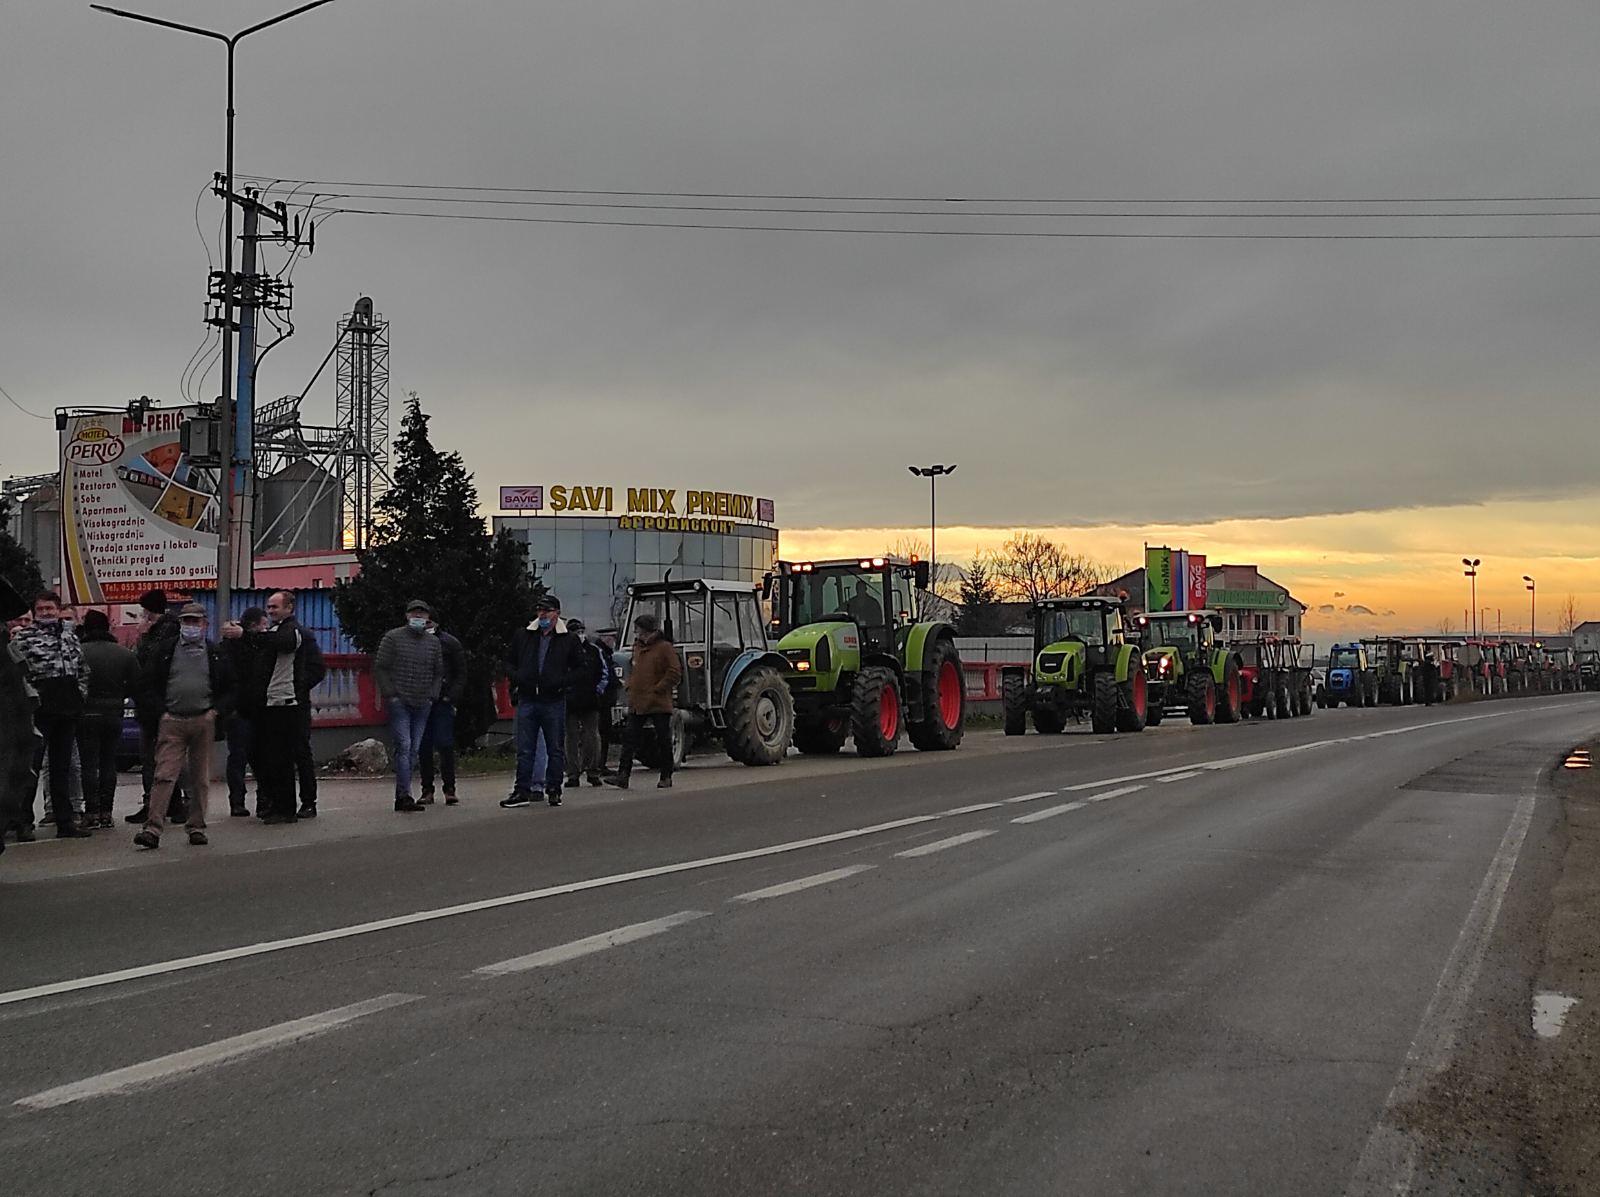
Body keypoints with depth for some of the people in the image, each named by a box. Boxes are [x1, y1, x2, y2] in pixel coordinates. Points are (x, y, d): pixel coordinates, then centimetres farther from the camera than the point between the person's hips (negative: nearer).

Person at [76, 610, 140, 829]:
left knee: (89, 764, 1)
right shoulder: (125, 654, 2)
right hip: (114, 714, 3)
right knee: (109, 764, 10)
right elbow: (135, 685, 2)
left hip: (87, 713, -3)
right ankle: (106, 811, 9)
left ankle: (92, 811, -2)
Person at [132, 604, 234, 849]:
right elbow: (147, 682, 9)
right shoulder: (166, 651, 7)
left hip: (203, 722, 1)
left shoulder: (216, 654, 9)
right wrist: (161, 711, -1)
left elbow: (230, 689, 12)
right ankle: (153, 829, -12)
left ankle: (196, 827, 16)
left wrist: (216, 711, -1)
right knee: (164, 775, -9)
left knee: (200, 779, 7)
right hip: (172, 722, -1)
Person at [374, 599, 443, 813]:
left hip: (422, 706, 5)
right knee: (404, 746, -13)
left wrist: (432, 696, 8)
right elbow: (380, 668, -1)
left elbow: (438, 673, 21)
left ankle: (401, 797, 11)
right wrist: (390, 695, -7)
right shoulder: (393, 637, 1)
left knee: (414, 750, 5)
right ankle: (405, 796, -15)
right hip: (399, 703, -5)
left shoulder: (433, 642, 13)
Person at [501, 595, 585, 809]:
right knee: (524, 749, 3)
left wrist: (563, 682, -10)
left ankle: (554, 790, 15)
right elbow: (510, 662, 16)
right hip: (527, 700, 2)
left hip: (554, 701, -2)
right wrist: (516, 678, -4)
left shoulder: (568, 640, 2)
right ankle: (522, 791, 8)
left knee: (556, 749, 5)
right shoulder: (522, 636, 8)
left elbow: (579, 667, 7)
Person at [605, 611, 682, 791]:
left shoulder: (665, 647, -8)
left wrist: (658, 689, -14)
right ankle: (622, 776, -1)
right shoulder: (638, 646, 15)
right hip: (636, 703, 7)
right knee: (629, 737, 0)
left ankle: (666, 777, 12)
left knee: (663, 741, 3)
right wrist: (631, 686, 13)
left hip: (658, 704, -7)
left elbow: (675, 672, -13)